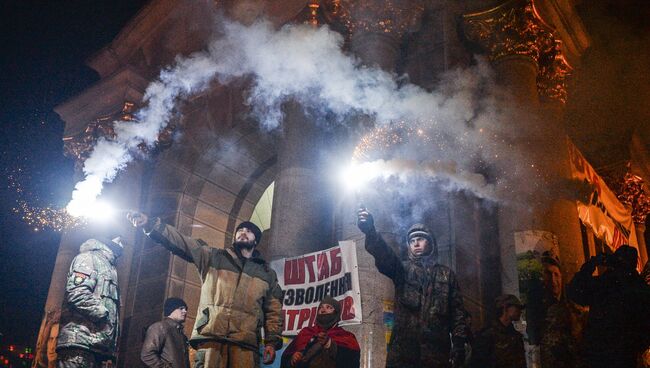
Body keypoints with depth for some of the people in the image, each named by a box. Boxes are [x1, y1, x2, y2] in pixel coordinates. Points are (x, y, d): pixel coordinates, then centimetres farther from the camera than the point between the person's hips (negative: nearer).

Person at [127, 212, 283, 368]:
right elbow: (181, 242, 6)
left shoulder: (267, 274, 22)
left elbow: (274, 311, 17)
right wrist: (151, 224, -8)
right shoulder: (213, 257, 18)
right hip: (210, 339, -1)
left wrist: (272, 341, 2)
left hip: (245, 345, 1)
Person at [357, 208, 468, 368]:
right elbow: (384, 255, -7)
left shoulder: (446, 274, 18)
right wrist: (370, 231, -27)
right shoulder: (403, 269, 14)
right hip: (403, 348, -1)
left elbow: (457, 311, 12)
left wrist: (459, 342, -1)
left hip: (436, 350, 1)